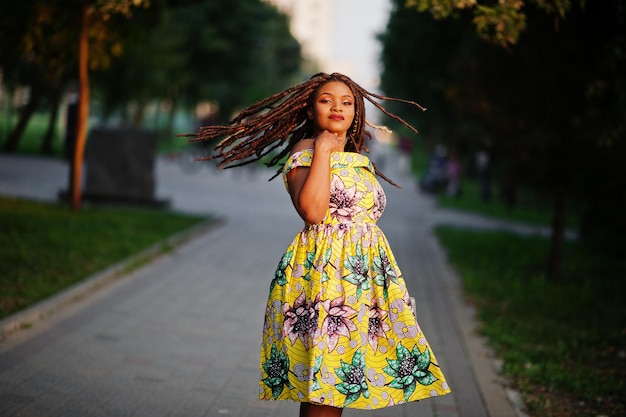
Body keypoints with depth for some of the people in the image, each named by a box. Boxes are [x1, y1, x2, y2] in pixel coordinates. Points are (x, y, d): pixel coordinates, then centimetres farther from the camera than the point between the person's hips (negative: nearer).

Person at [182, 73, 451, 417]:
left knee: (335, 384, 5)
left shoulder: (360, 159, 19)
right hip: (323, 269, -7)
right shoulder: (306, 151, -4)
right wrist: (323, 150, -14)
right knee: (324, 380, -11)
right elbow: (312, 211, -22)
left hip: (366, 270, 7)